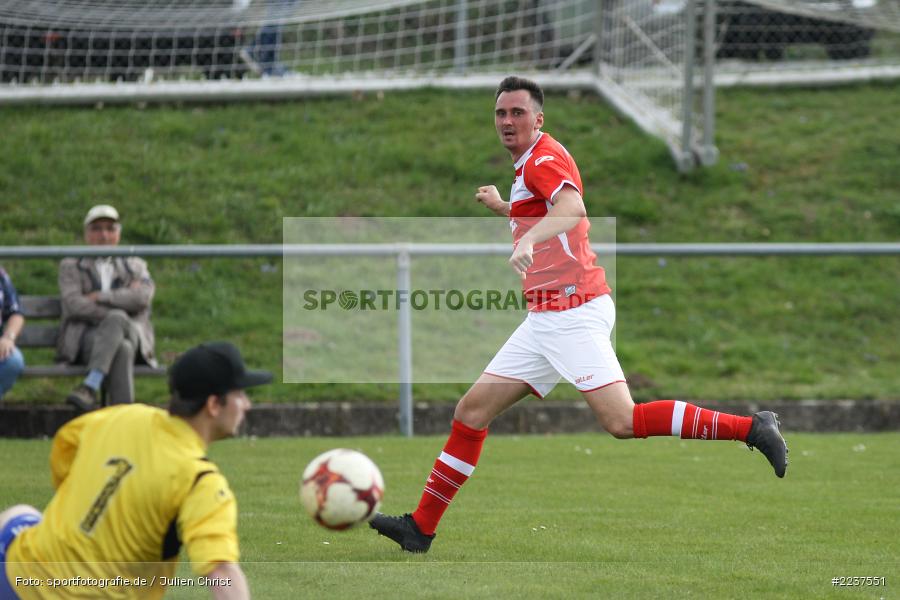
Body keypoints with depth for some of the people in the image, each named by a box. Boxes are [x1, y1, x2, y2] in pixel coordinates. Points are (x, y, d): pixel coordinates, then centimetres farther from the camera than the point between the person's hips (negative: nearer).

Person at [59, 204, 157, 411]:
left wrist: (98, 297, -3)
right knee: (121, 349, -39)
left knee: (117, 320, -39)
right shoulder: (71, 266, 18)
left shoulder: (135, 266, 23)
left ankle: (90, 386, -50)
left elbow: (143, 297, 0)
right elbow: (74, 305, -2)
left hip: (133, 337, 1)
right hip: (86, 337, -1)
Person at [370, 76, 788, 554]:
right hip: (545, 318, 10)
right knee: (473, 409, 6)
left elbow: (572, 208, -33)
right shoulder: (531, 164, 19)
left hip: (573, 312, -10)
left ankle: (752, 429, -17)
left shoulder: (545, 158, -9)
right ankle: (421, 527, 9)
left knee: (621, 421, -21)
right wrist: (501, 206, 44)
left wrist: (528, 241, -50)